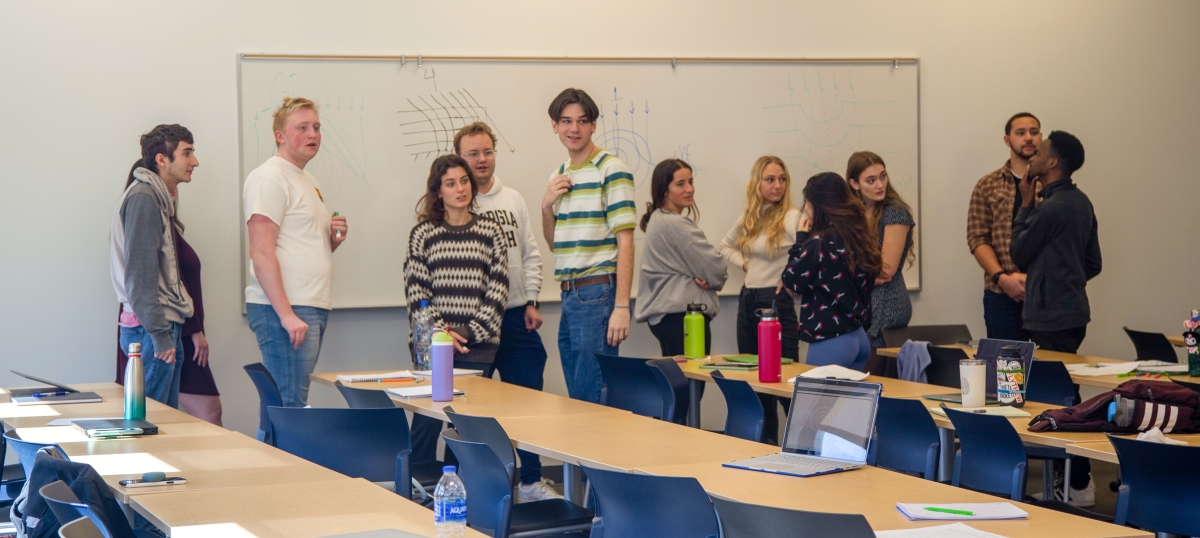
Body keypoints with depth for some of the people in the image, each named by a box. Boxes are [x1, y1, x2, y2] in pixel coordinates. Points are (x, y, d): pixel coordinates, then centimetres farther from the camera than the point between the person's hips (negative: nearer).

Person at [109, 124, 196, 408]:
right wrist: (159, 333, -20)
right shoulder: (143, 198, -12)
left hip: (165, 326, 10)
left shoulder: (158, 198, 18)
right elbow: (140, 273, -19)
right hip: (151, 329, -10)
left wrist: (169, 330, 18)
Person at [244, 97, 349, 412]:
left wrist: (333, 239, 7)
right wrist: (286, 314, -22)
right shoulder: (269, 178, -8)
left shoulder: (308, 181, 21)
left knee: (293, 402, 9)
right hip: (285, 309, -9)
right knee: (289, 407, -11)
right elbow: (262, 253, -17)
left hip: (313, 308, 9)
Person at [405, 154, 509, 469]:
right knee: (426, 422, -4)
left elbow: (498, 290, 3)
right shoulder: (423, 233, 5)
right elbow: (415, 289, 0)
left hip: (478, 346, 1)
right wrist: (440, 332, -10)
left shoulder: (491, 232, 8)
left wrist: (471, 333, -7)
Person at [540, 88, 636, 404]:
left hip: (598, 293, -8)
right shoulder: (559, 176, 15)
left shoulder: (610, 170, -8)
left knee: (593, 400, -6)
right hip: (569, 295, 8)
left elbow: (625, 241, -12)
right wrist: (547, 206, 2)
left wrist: (621, 306, -19)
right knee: (575, 398, 12)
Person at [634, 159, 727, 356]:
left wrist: (701, 278, -5)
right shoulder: (675, 224, -16)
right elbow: (713, 267, -14)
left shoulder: (657, 220, 13)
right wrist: (714, 279, 8)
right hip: (682, 314, -10)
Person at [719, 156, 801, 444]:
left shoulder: (792, 218, -11)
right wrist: (744, 263, 10)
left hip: (776, 301, -8)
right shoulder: (747, 219, 10)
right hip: (747, 300, 8)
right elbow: (726, 246, 27)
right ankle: (765, 442, 22)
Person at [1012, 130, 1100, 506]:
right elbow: (1093, 263, 17)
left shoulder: (1051, 208, -18)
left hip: (1051, 318, -10)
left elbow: (1019, 253, -6)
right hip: (1072, 310, 10)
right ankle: (1078, 477, 21)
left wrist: (1026, 204, -1)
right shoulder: (1081, 202, 12)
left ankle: (1077, 486, -3)